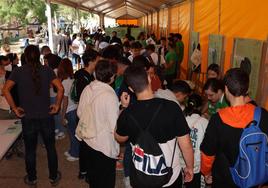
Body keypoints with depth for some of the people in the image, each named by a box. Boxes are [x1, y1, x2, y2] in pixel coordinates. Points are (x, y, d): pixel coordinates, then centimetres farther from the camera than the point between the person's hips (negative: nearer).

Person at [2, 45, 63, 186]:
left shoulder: (18, 71, -3)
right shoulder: (46, 70, -3)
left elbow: (5, 90, -12)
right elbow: (60, 88, -11)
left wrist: (14, 108, -5)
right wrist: (57, 105, -1)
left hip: (28, 118, 0)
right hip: (46, 116, 0)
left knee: (30, 150, 15)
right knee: (50, 148, 14)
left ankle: (31, 178, 30)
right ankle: (54, 177, 27)